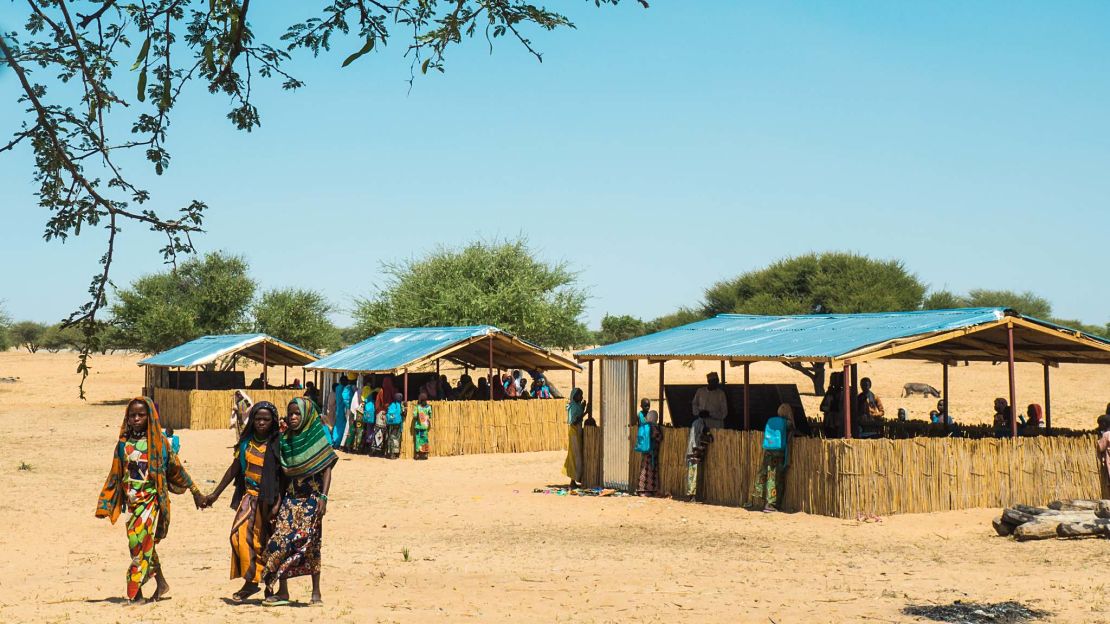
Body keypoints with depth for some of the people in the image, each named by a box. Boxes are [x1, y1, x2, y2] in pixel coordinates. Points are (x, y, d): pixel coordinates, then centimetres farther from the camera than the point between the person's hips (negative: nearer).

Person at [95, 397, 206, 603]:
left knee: (140, 541, -14)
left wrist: (195, 491, 8)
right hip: (132, 500, 4)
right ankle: (161, 582, 24)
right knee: (145, 543, 9)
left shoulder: (158, 441, -2)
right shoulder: (124, 443, 7)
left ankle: (135, 592, -10)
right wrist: (105, 504, 10)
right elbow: (115, 475, 12)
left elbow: (176, 468, 5)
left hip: (151, 499, -4)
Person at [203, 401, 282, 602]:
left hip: (268, 498, -4)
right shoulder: (246, 441, 7)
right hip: (249, 495, 4)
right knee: (240, 534, -9)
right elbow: (234, 469, 14)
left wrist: (279, 502, -11)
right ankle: (250, 581, -2)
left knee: (262, 541, -1)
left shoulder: (277, 444, -6)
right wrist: (215, 494, 15)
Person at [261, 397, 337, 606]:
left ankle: (316, 592, 4)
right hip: (290, 498, 4)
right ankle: (282, 591, 3)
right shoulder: (285, 440, 8)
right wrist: (278, 502, 8)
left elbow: (327, 470, -6)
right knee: (280, 539, -5)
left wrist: (323, 497, -15)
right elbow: (283, 474, 12)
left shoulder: (319, 437, -4)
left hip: (312, 498, -4)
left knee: (310, 541, -5)